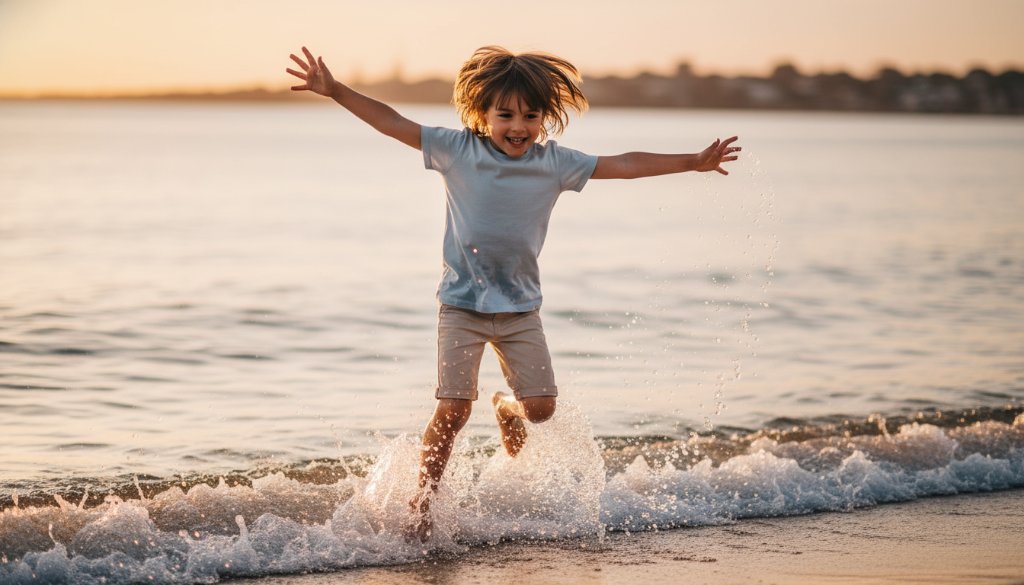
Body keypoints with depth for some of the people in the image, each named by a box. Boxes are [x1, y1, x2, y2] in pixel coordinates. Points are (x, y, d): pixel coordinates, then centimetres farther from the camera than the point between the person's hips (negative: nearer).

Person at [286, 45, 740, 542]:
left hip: (520, 307, 3)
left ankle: (507, 408, 36)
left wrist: (693, 162, 5)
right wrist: (334, 90, -16)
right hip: (462, 304, -3)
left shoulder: (555, 163, -1)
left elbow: (622, 165, 3)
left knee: (541, 405, -1)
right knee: (453, 409, -9)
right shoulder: (457, 149, -7)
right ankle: (422, 504, 7)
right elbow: (393, 123, -9)